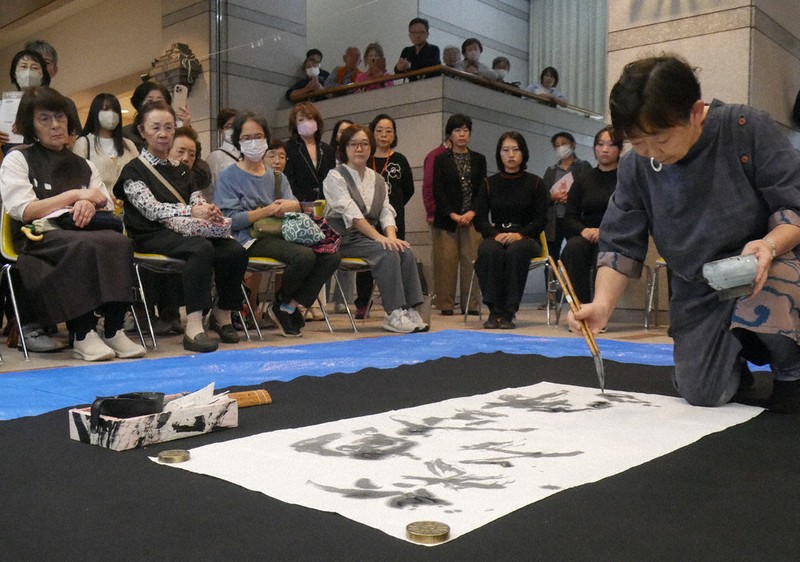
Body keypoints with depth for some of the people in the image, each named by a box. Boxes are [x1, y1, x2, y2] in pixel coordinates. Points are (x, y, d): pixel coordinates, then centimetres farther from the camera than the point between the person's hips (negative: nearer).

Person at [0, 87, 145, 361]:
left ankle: (114, 331, -31)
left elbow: (109, 208, 15)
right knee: (85, 245, -38)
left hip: (82, 232, 4)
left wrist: (90, 205, -9)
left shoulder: (84, 166, 24)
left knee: (120, 242, -32)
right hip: (38, 238, -3)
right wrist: (75, 195, -7)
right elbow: (23, 211, -3)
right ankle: (82, 335, -33)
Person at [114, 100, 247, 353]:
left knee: (236, 251, -21)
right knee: (202, 249, -37)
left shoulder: (181, 170, 25)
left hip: (187, 231, 6)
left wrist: (210, 213, -14)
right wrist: (190, 211, -27)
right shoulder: (134, 170, 5)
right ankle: (193, 328, -41)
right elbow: (151, 208, -12)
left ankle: (222, 313, -1)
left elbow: (199, 201, 12)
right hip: (153, 236, -5)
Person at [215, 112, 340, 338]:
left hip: (281, 235, 6)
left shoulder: (277, 177, 21)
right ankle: (280, 304, -3)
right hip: (251, 240, -6)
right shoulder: (230, 177, 3)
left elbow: (295, 204, 8)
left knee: (331, 256, -16)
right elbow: (230, 220, -8)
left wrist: (293, 205, -17)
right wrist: (267, 211, -15)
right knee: (304, 256, -31)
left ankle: (290, 307, -5)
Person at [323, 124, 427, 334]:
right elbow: (351, 213, -17)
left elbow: (386, 212, 6)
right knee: (387, 253, -30)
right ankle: (394, 314, -28)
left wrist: (391, 236, -16)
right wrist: (379, 237, -27)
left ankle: (410, 310, -22)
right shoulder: (335, 177, -3)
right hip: (345, 239, -5)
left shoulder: (377, 179, 17)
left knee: (406, 252, -22)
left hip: (371, 237, 6)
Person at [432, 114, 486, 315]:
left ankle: (470, 304, 2)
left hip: (472, 217, 1)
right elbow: (438, 191, 0)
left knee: (471, 260, -3)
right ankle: (446, 304, 3)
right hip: (446, 218, -1)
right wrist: (452, 214, -10)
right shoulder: (441, 160, 8)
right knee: (446, 261, -3)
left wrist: (472, 212, -8)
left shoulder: (479, 159, 13)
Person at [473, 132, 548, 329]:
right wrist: (496, 234, -14)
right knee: (490, 251, -35)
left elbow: (541, 220, 2)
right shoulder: (490, 184, 14)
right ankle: (494, 311, -31)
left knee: (516, 251, -37)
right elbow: (479, 219, 6)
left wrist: (520, 234, -16)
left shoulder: (535, 183, 9)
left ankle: (509, 312, -32)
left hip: (526, 238, -1)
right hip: (496, 236, 1)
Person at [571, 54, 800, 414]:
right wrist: (602, 304, -23)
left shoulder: (748, 130, -16)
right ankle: (737, 355, 29)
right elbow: (620, 246, -7)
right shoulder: (635, 168, -8)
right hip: (696, 288, 3)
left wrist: (770, 245, -35)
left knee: (769, 296, -39)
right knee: (701, 393, -9)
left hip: (765, 270, -2)